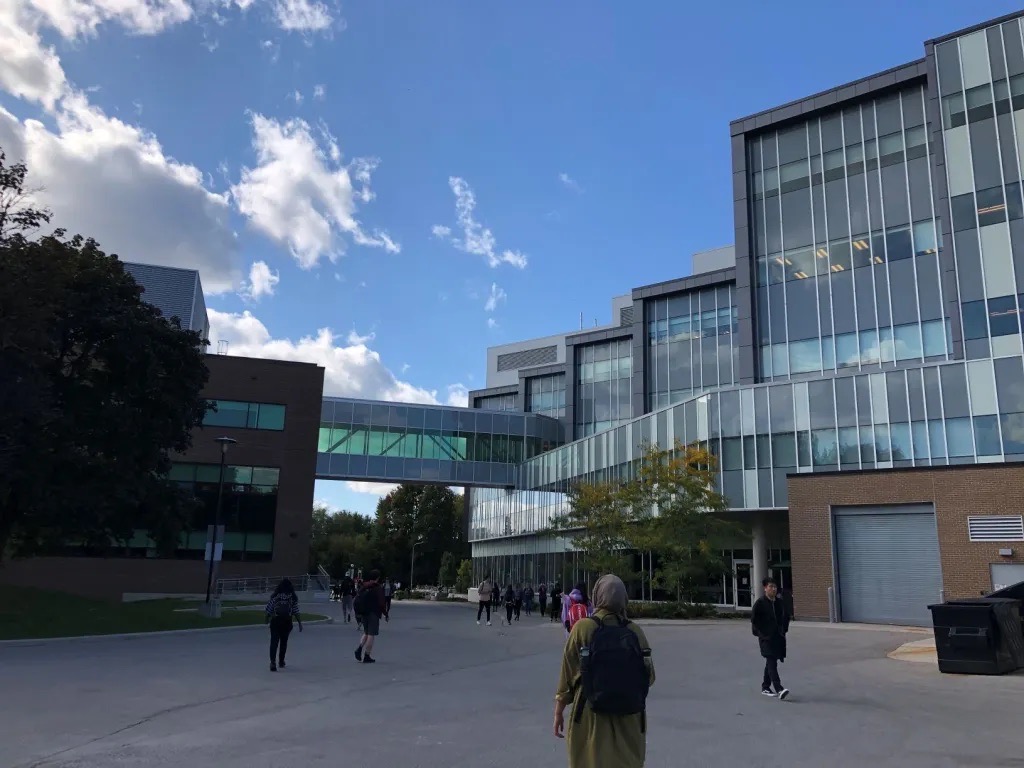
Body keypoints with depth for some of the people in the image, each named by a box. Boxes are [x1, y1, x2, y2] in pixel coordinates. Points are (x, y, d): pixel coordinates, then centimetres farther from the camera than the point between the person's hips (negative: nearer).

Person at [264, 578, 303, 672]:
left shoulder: (274, 596, -4)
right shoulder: (293, 597, -3)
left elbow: (269, 610, 0)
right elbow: (296, 612, -3)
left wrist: (266, 619, 17)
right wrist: (300, 623, 4)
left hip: (275, 621, -1)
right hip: (287, 622, 1)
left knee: (274, 642, -2)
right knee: (284, 642, 16)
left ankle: (273, 661, -20)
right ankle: (281, 661, 27)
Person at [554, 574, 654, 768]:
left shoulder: (583, 628, -10)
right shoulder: (635, 632, -4)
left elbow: (568, 674, -7)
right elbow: (649, 677, 2)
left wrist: (559, 712, 3)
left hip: (592, 716, -2)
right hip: (630, 720, 2)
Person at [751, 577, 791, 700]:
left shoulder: (780, 602, 8)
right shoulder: (760, 603, -9)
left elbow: (786, 617, 21)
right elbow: (754, 620, -7)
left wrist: (784, 630, 12)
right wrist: (760, 634, -10)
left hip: (778, 637, 6)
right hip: (766, 638, -6)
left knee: (771, 662, 14)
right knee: (772, 662, -14)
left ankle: (765, 688, 24)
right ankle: (779, 689, -21)